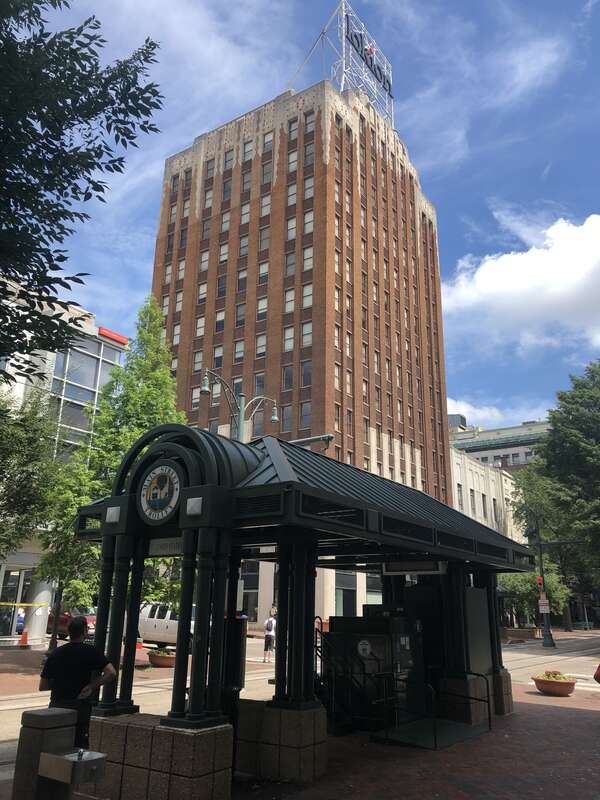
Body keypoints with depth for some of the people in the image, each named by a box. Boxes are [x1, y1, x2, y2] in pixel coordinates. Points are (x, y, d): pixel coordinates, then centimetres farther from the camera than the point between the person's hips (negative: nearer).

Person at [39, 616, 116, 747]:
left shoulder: (55, 654, 3)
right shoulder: (91, 652, -8)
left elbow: (42, 686, 8)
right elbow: (111, 673, -18)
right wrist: (91, 686, -9)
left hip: (56, 707, 4)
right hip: (81, 706, -3)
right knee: (80, 746, 6)